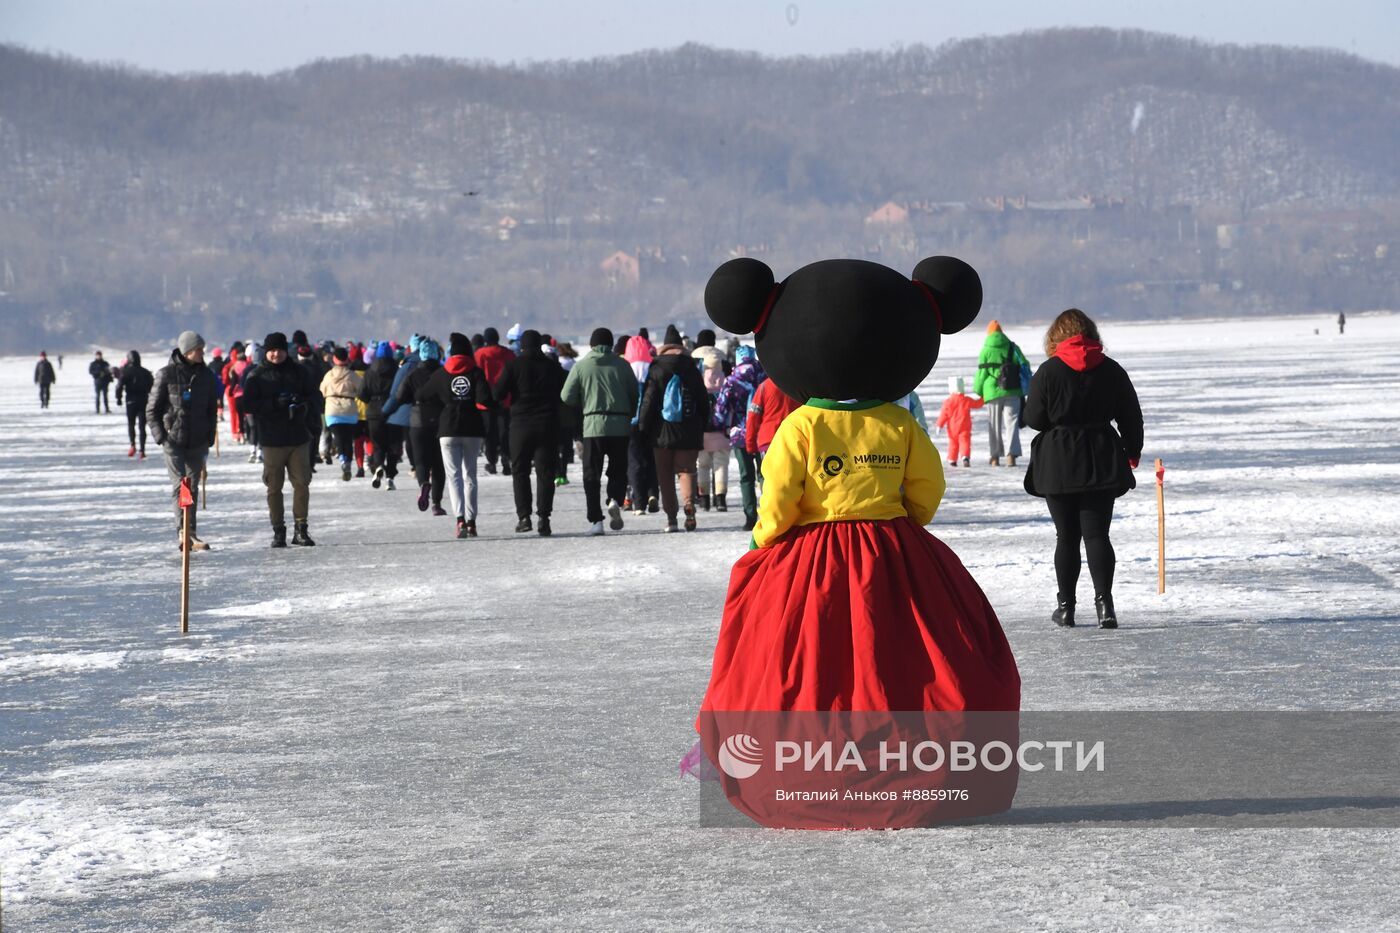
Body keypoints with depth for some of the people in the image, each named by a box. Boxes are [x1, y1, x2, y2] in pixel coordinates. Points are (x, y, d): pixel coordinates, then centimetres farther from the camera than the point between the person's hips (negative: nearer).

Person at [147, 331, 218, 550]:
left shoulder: (206, 375, 8)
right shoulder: (167, 374, -5)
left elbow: (212, 409, 16)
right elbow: (152, 409, -1)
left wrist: (209, 438, 9)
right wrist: (161, 436, -10)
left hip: (198, 442, 4)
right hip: (173, 441, -4)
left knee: (192, 487, 8)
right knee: (180, 484, -14)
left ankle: (191, 535, 14)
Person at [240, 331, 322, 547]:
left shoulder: (298, 371, 7)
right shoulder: (256, 375, 1)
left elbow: (316, 397, 9)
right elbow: (248, 404, -6)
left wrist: (303, 404, -13)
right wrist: (275, 403, -19)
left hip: (298, 438, 2)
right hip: (272, 439, -2)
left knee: (302, 484, 0)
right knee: (274, 487, 2)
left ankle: (301, 530, 8)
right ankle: (278, 531, 9)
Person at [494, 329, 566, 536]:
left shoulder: (514, 365, -3)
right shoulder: (554, 367, 4)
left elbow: (498, 393, -8)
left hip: (521, 425, -1)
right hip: (548, 425, 1)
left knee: (520, 471, 8)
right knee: (545, 472, 3)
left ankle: (523, 516, -1)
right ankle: (543, 517, -5)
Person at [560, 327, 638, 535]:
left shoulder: (581, 366, 1)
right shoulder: (621, 365, 5)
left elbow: (567, 397, 0)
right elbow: (635, 395, 6)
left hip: (593, 424, -1)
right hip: (620, 425, 1)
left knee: (592, 474, 5)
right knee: (618, 469, 13)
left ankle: (595, 520, -4)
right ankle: (615, 500, -15)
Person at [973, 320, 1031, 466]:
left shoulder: (986, 350, -4)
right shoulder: (1012, 348, 5)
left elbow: (981, 372, -3)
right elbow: (1024, 367, 8)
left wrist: (978, 390, 13)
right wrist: (1024, 388, 19)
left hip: (993, 393, -1)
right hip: (1012, 393, 1)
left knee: (994, 425, 10)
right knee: (1011, 423, 1)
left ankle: (995, 456, 14)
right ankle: (1011, 455, -11)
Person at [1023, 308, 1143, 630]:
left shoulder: (1048, 372, -8)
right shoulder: (1111, 370, 2)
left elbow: (1034, 418, -6)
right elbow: (1131, 417, 7)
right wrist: (1132, 452, 21)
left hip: (1057, 464, -2)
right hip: (1101, 463, 2)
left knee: (1066, 536, 6)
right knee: (1097, 533, 1)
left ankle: (1065, 606, 9)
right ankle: (1103, 601, -12)